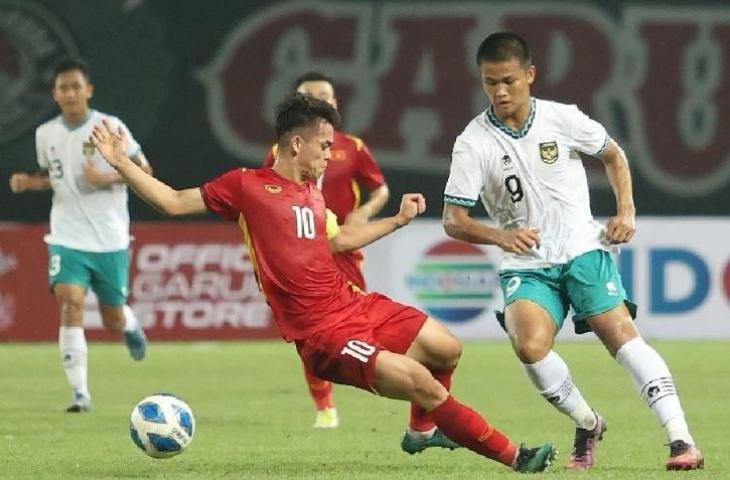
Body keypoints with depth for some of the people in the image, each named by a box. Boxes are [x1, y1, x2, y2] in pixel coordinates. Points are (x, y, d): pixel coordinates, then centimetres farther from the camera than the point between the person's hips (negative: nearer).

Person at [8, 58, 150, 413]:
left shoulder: (110, 127, -8)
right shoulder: (46, 134, 3)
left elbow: (144, 170, -2)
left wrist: (108, 178, -18)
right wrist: (29, 182, 0)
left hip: (110, 239, -1)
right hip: (67, 238, 1)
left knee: (113, 320, 8)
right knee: (71, 301, -20)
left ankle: (131, 326, 48)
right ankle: (80, 393, -17)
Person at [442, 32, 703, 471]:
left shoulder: (563, 119, -3)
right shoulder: (473, 143, -6)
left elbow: (614, 155, 16)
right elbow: (453, 221, -6)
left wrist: (626, 212, 3)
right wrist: (500, 236, -24)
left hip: (583, 250, 0)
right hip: (526, 266, 0)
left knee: (621, 333, -18)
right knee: (530, 345, -26)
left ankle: (681, 439, -22)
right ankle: (588, 426, -2)